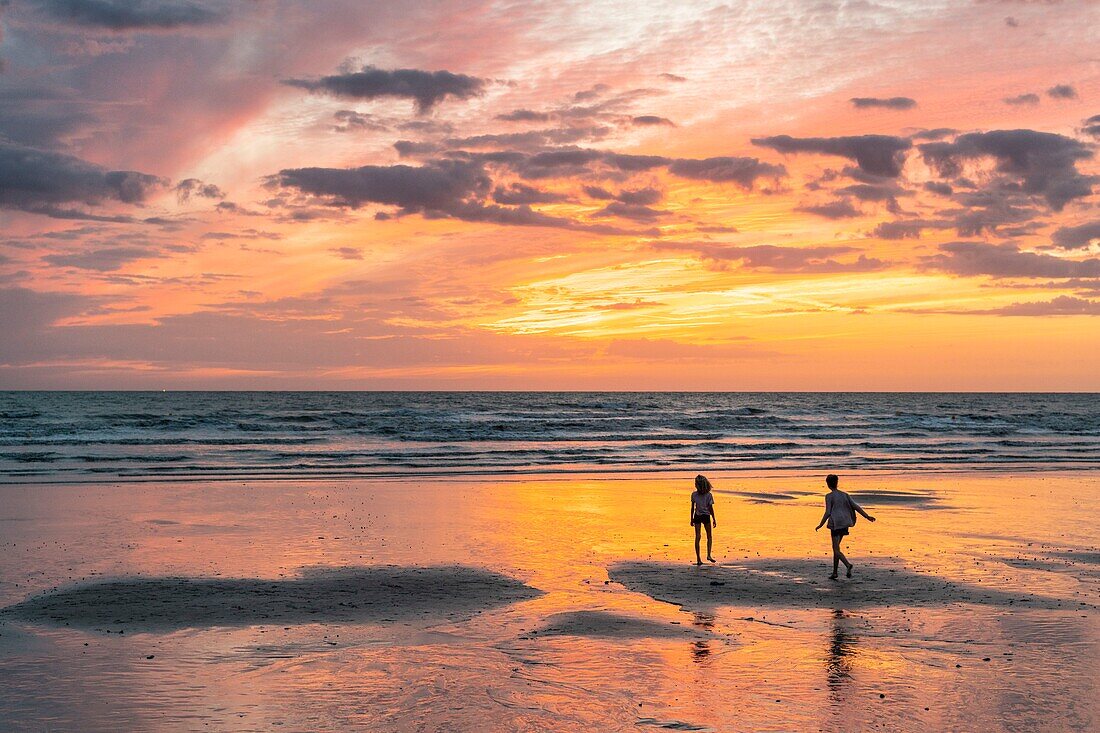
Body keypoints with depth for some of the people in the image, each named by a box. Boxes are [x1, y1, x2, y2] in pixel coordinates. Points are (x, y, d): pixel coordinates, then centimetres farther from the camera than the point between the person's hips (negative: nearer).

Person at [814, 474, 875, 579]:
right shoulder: (844, 495, 10)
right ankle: (834, 572, 18)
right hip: (844, 525, 7)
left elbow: (827, 513, -12)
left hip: (835, 524, -6)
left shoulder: (829, 496, -6)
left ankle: (848, 565, -32)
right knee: (835, 547, 17)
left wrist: (820, 525, -4)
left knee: (836, 549, -6)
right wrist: (867, 516, 8)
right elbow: (856, 507, 5)